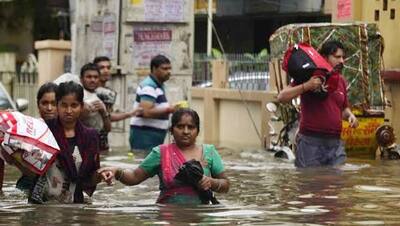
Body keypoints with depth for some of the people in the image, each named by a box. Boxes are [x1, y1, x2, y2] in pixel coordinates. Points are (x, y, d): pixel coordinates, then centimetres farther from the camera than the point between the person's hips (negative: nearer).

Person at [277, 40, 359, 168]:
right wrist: (306, 86, -21)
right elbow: (282, 97, -10)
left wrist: (350, 115, 6)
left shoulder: (341, 81, 15)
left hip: (335, 143, 5)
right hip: (310, 142, -5)